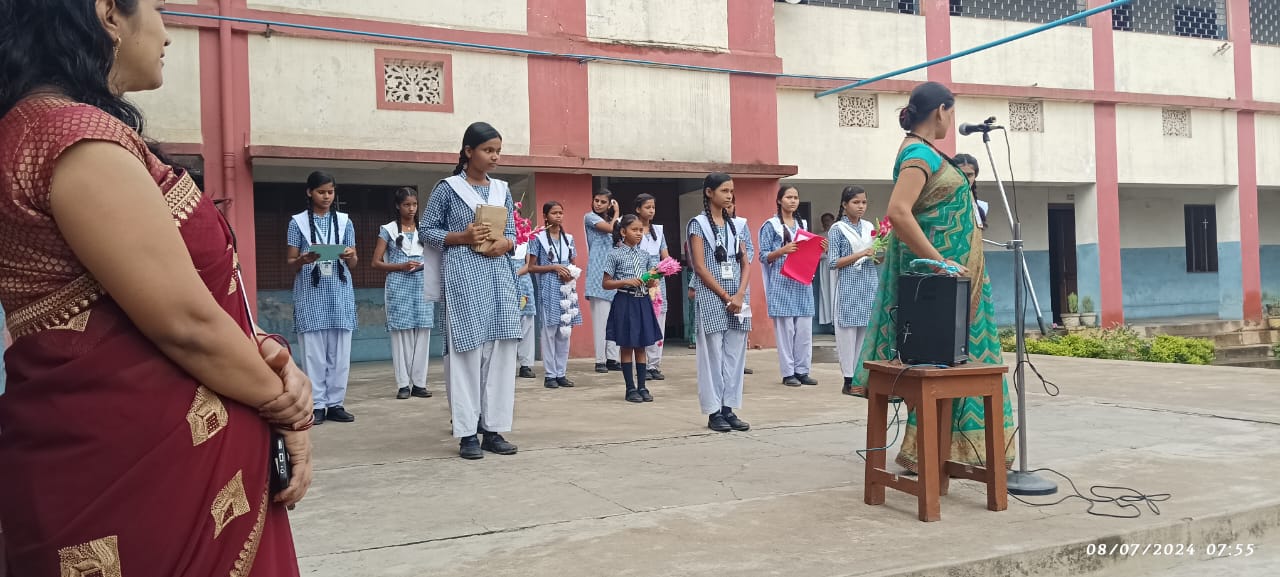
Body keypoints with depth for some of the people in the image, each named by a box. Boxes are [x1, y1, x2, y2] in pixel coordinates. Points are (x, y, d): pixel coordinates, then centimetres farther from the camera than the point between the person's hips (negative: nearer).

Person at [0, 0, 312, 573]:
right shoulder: (78, 138, -19)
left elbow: (164, 301, 11)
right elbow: (186, 322, -21)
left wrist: (265, 352, -4)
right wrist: (287, 407, -6)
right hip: (141, 469, -9)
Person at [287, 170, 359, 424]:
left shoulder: (344, 221, 9)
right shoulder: (298, 222, 3)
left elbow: (353, 263, 10)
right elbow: (291, 263, 3)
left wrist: (349, 257, -13)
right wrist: (304, 260, -19)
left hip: (339, 292, 2)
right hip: (310, 293, -2)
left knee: (340, 352, 2)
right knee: (314, 352, -2)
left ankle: (336, 403, 9)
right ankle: (317, 405, 4)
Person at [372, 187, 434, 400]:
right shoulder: (388, 230, 4)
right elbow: (376, 262, 1)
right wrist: (402, 266, -12)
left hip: (422, 285, 3)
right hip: (399, 286, -3)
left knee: (422, 333, -1)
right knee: (401, 334, -3)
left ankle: (419, 383, 5)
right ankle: (403, 384, 2)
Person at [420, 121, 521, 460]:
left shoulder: (502, 190, 13)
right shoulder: (448, 189, -1)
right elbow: (426, 229, 1)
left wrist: (505, 243, -6)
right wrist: (462, 237, -12)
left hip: (499, 276, 5)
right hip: (463, 276, -5)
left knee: (501, 350, 3)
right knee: (467, 351, -4)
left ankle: (494, 428, 11)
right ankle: (467, 433, 3)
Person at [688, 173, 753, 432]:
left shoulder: (737, 225, 12)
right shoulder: (698, 224, -3)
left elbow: (745, 264, 9)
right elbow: (700, 267, -9)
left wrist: (739, 295, -8)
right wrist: (726, 297, -11)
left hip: (737, 297, 5)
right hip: (711, 297, -5)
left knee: (735, 354, 5)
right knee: (713, 354, -2)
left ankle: (729, 409, 13)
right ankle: (714, 412, 5)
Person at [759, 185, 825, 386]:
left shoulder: (803, 224, 16)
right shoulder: (771, 225, 0)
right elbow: (764, 256, -4)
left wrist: (820, 250, 0)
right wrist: (782, 251, -20)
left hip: (803, 283, 5)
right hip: (782, 284, -5)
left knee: (805, 330, 3)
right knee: (785, 329, -4)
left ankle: (802, 371, 11)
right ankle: (788, 373, 2)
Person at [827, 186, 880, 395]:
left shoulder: (869, 227, 12)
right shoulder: (837, 229, -1)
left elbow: (877, 260, 17)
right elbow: (833, 262, -8)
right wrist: (861, 254, -14)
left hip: (869, 287, 4)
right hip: (849, 289, -4)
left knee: (868, 331, 2)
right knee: (849, 332, -4)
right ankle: (849, 380, 1)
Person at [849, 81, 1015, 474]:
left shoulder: (922, 150, 15)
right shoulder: (920, 152, -15)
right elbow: (897, 212, -29)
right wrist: (938, 261, -27)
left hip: (946, 271, 10)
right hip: (936, 275, -10)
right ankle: (922, 450, 3)